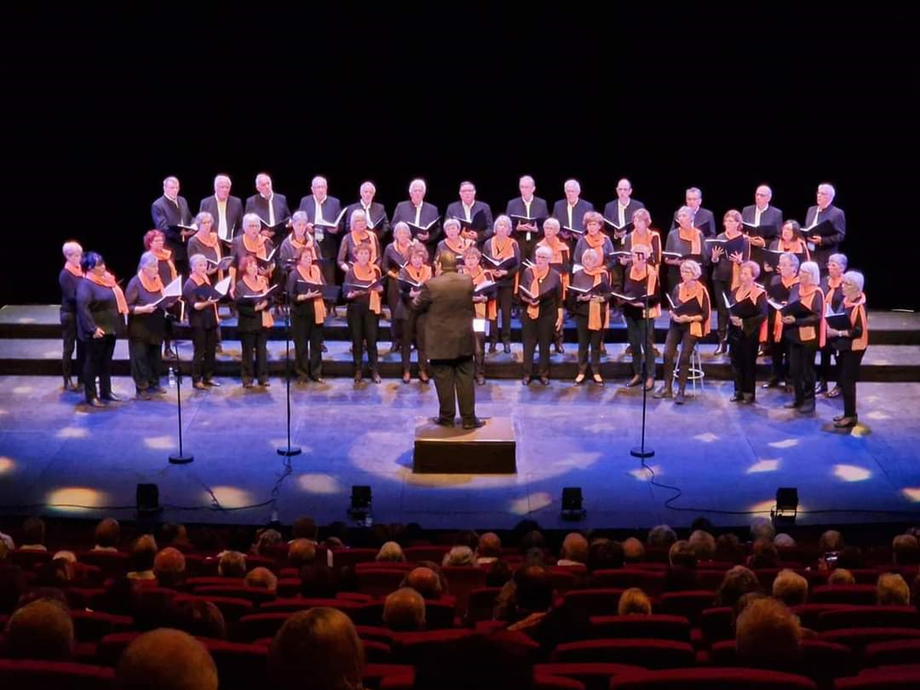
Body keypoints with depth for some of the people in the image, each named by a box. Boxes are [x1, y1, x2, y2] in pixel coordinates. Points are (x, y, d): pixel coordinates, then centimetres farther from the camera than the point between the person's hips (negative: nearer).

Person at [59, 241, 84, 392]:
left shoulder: (81, 271, 7)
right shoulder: (65, 274, -12)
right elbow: (71, 297, -17)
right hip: (70, 315, -6)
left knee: (82, 347, 10)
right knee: (69, 348, 2)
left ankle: (81, 379, 18)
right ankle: (67, 381, 8)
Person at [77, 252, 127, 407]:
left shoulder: (106, 280, 8)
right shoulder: (86, 284, -18)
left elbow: (116, 300, 19)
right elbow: (82, 306, -27)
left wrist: (118, 323, 13)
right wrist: (93, 328, -29)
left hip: (110, 328, 8)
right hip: (96, 332, -8)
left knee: (107, 362, 16)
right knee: (92, 362, 1)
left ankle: (106, 391, 27)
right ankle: (91, 396, 8)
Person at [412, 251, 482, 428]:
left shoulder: (431, 285, -16)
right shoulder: (468, 281, -4)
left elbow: (417, 306, -1)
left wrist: (418, 296, 20)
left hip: (441, 341, -3)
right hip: (464, 340, 3)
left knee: (444, 381, 6)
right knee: (465, 380, 8)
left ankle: (446, 417, 14)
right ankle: (469, 418, 10)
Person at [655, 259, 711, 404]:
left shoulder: (701, 291, -6)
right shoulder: (678, 288, 8)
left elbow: (705, 315, -7)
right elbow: (671, 308, 11)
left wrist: (689, 318, -19)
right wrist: (673, 315, -11)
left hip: (692, 327, -4)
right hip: (676, 325, 4)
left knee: (684, 356, -15)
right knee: (667, 354, -12)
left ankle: (681, 391, -9)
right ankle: (667, 388, -1)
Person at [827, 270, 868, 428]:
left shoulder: (859, 305, -20)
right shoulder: (846, 301, 6)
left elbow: (859, 331, -23)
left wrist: (837, 333, -21)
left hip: (854, 348, -9)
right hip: (844, 346, 9)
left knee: (847, 381, -3)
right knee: (843, 380, 14)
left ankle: (851, 416, 7)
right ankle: (848, 413, 25)